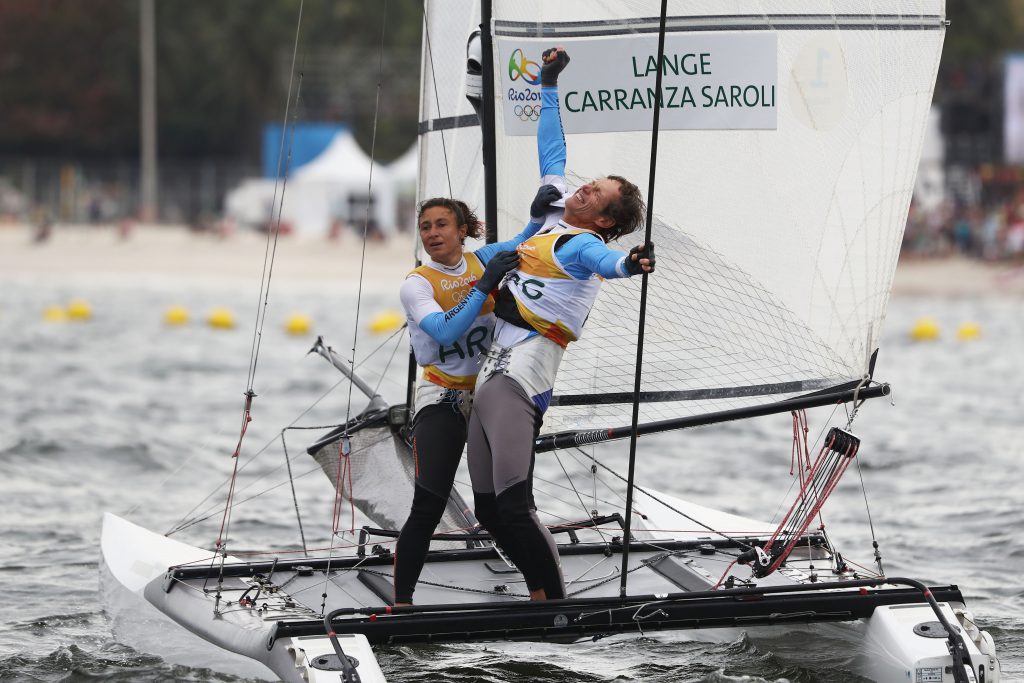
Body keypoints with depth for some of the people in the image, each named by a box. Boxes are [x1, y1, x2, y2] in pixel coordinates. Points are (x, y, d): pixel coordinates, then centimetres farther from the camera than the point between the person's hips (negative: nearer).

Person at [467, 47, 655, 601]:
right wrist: (548, 87, 36)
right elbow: (551, 154, 30)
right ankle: (542, 597, 14)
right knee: (489, 509, 7)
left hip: (517, 379, -10)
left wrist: (628, 265, -53)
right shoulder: (558, 216, 18)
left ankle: (557, 605, -20)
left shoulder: (580, 244, -7)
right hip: (492, 376, 10)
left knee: (513, 506, -21)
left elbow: (602, 259, -30)